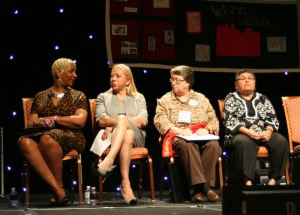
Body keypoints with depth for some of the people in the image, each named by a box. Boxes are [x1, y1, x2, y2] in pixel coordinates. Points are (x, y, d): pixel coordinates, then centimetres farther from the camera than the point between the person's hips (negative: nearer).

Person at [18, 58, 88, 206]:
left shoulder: (78, 96, 16)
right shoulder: (41, 97, 21)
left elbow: (80, 121, 0)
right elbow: (30, 123, 15)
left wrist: (54, 119, -3)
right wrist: (38, 122, -8)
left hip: (70, 138, -2)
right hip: (42, 136, 2)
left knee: (47, 139, -39)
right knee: (25, 142, -35)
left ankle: (59, 187, -26)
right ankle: (58, 190, -40)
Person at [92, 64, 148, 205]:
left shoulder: (139, 98, 21)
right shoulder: (103, 97, 22)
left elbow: (143, 121, 1)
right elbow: (101, 120, 1)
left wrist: (113, 124, -9)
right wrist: (132, 120, -9)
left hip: (136, 137, 0)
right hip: (112, 138, 0)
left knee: (122, 119, -34)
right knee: (127, 135, -38)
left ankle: (108, 161, -56)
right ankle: (125, 183, -54)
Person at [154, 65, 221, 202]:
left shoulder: (201, 99, 21)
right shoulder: (165, 100, 16)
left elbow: (213, 119, 14)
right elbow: (160, 121, 0)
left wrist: (206, 129, -9)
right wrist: (179, 130, -15)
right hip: (177, 137, -2)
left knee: (213, 145, -33)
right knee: (188, 145, -38)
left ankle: (199, 188, -33)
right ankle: (202, 186, -41)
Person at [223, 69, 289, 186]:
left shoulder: (263, 99, 22)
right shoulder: (231, 99, 13)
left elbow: (272, 118, 14)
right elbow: (229, 120, -1)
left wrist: (269, 130, -10)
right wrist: (247, 131, -18)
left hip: (263, 134, 4)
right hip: (241, 134, -3)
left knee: (281, 141, -26)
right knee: (244, 142, -39)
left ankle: (273, 179, -24)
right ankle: (247, 181, -42)